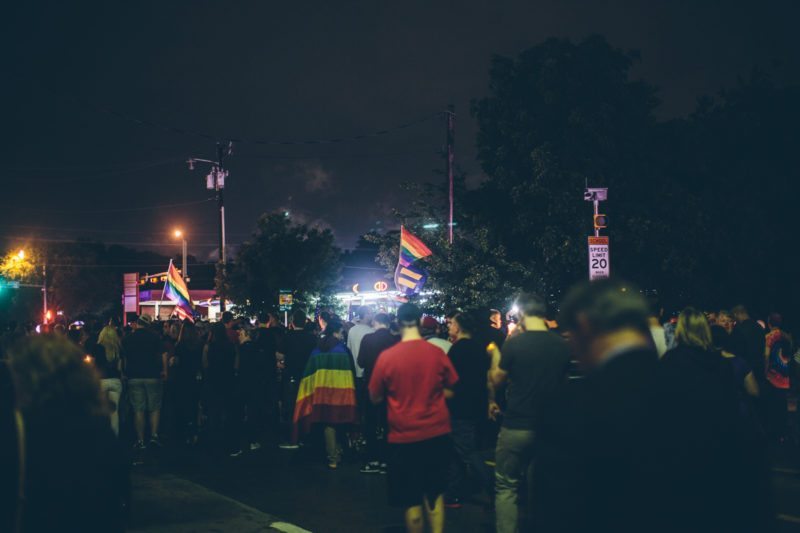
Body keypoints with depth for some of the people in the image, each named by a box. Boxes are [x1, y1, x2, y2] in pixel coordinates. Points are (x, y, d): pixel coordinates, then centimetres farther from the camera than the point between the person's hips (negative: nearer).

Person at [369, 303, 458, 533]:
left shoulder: (387, 356, -12)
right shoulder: (438, 353, -6)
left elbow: (375, 398, -2)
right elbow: (449, 391, 5)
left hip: (404, 436, -2)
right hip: (437, 433, 2)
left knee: (412, 499, 9)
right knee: (434, 493, 19)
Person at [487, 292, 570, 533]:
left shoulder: (514, 343, -14)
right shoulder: (562, 345, -1)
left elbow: (496, 380, 0)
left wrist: (496, 355, 14)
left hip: (517, 426, -4)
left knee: (506, 487, 7)